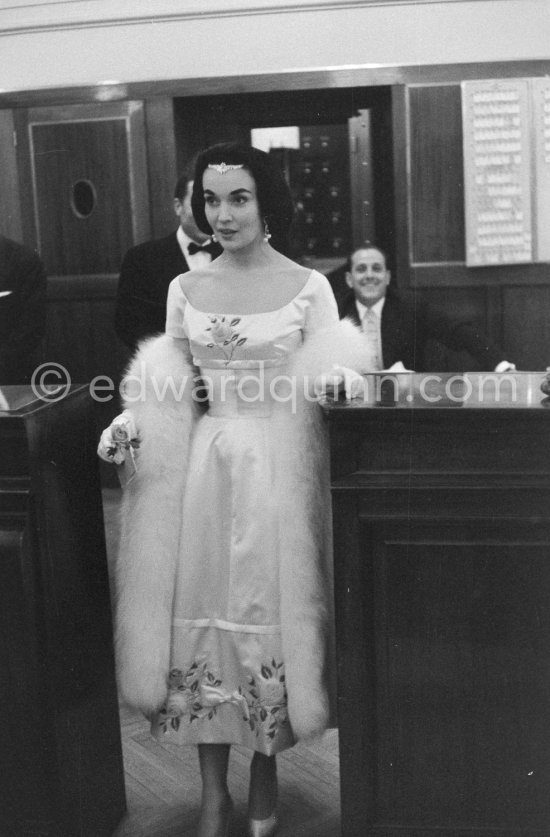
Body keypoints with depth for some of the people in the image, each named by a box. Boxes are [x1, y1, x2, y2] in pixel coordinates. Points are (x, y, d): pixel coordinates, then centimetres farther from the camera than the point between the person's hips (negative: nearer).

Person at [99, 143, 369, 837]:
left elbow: (328, 376, 2)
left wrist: (340, 376, -20)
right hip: (204, 467, 3)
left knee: (271, 611, 5)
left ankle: (265, 775, 29)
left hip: (280, 464, -2)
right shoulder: (184, 289, 7)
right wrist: (132, 420, -5)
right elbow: (174, 387, 11)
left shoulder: (309, 286, -2)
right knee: (202, 612, 5)